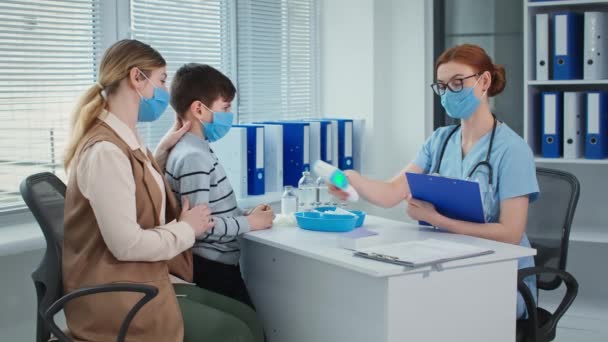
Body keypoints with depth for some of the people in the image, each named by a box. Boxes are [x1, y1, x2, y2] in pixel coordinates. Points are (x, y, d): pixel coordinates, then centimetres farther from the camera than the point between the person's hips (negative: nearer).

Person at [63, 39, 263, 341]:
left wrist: (162, 151, 19)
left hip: (144, 282, 10)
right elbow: (127, 244, -25)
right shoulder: (106, 149, -21)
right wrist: (186, 229, -9)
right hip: (118, 297, -10)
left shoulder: (124, 140, 11)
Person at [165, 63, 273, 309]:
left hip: (216, 265, 10)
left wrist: (246, 214, 4)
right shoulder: (193, 157, -20)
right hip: (212, 269, -10)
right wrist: (249, 223, -15)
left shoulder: (194, 150, 11)